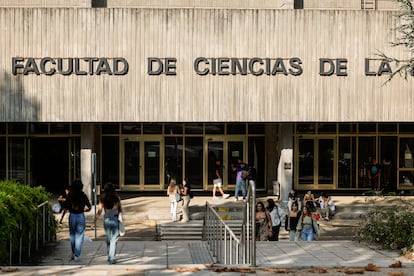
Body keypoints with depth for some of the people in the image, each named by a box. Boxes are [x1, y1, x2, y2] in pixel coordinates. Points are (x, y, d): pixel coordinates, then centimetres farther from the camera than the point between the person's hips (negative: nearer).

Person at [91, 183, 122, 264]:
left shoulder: (103, 199, -4)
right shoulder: (117, 198, -5)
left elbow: (99, 212, -6)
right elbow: (120, 210, 2)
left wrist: (94, 222, -3)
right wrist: (120, 218, 18)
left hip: (106, 220, 2)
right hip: (115, 220, -2)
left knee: (108, 239, 17)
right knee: (114, 240, 1)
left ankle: (109, 257, 28)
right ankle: (111, 258, -7)